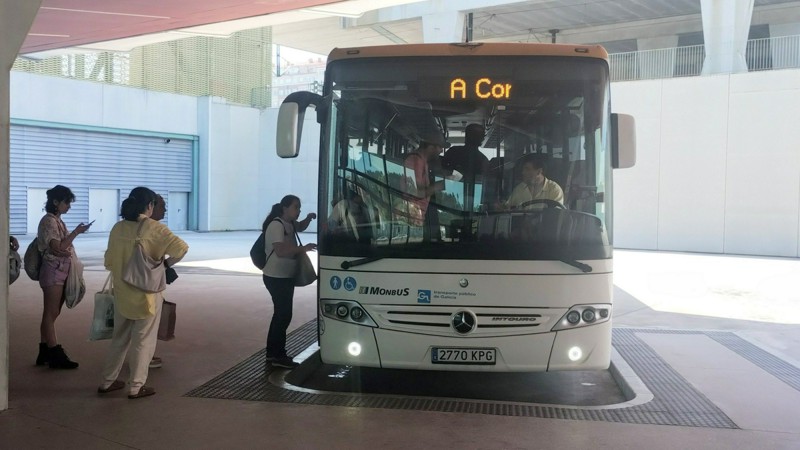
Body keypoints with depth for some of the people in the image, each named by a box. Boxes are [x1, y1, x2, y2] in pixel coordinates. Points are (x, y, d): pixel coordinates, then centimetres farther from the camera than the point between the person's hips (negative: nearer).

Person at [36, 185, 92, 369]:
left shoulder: (57, 221, 15)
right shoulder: (48, 221, -13)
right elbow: (58, 248, -20)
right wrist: (76, 232, -17)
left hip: (61, 271, 9)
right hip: (53, 271, -9)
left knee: (50, 314, 12)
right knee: (51, 314, -3)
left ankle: (45, 353, 18)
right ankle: (56, 355, 1)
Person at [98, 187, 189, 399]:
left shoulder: (118, 228, 1)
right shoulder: (154, 228, -14)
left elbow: (109, 262, 7)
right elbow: (181, 248, -23)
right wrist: (165, 264, -8)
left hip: (122, 293, 5)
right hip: (147, 293, -5)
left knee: (119, 337, 19)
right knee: (143, 340, 6)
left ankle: (107, 381, 26)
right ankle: (136, 386, 11)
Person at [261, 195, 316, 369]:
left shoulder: (289, 223, 10)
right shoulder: (276, 225, -19)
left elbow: (300, 227, 32)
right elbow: (280, 251, -27)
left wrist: (308, 218, 11)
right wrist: (302, 248, -29)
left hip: (285, 276, 10)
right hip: (276, 277, -10)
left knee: (281, 314, 15)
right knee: (284, 314, -8)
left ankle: (273, 352, 24)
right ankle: (278, 356, 0)